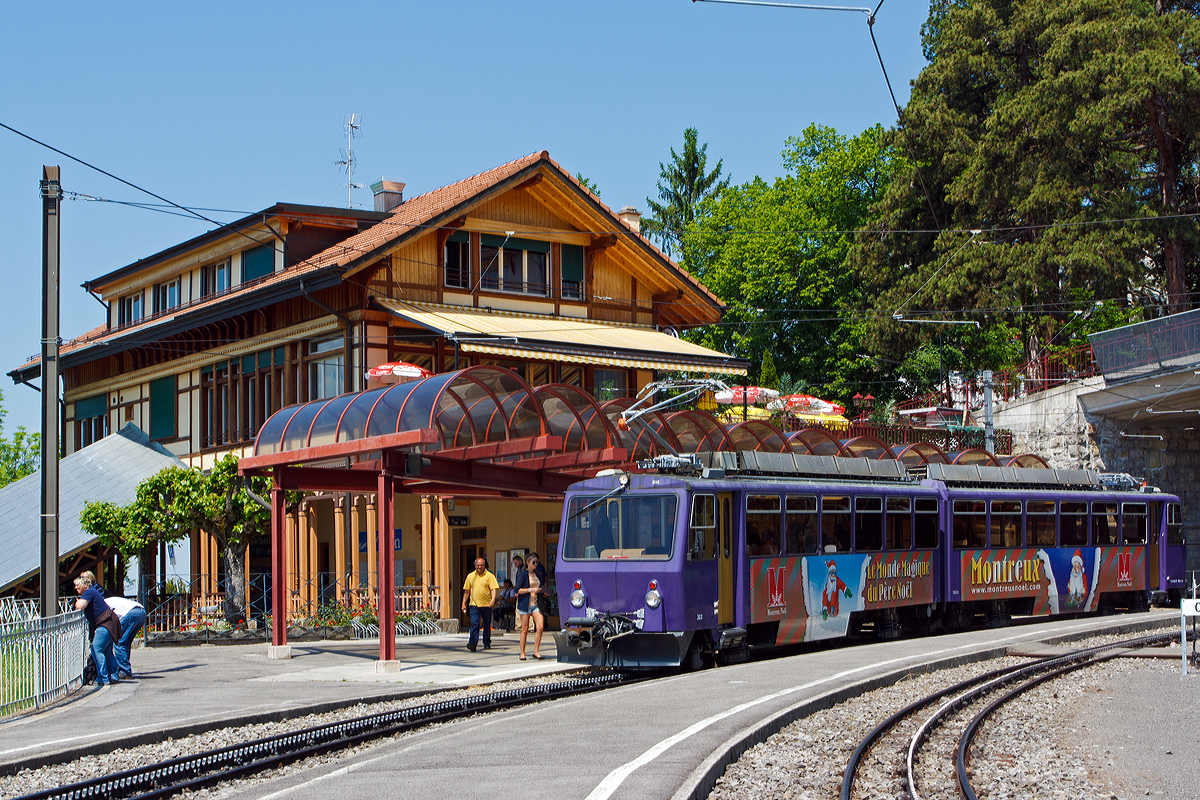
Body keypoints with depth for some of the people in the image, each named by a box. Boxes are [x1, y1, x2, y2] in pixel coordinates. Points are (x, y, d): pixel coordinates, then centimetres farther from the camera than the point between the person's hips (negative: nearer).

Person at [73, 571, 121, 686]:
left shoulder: (89, 592, -13)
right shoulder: (90, 592, 18)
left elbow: (79, 607, -24)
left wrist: (77, 603, -4)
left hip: (105, 624, -11)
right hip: (108, 624, 11)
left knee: (96, 650, -14)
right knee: (106, 651, 19)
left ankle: (103, 679, -15)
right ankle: (114, 676, 27)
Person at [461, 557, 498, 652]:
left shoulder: (489, 576, 2)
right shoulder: (470, 576, 12)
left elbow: (493, 589, -6)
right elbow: (466, 591, 15)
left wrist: (493, 599, -23)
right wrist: (464, 603, 11)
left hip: (486, 605, -1)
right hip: (474, 604, 1)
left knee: (487, 625, 7)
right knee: (474, 624, -11)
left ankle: (487, 644, 19)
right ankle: (472, 643, -19)